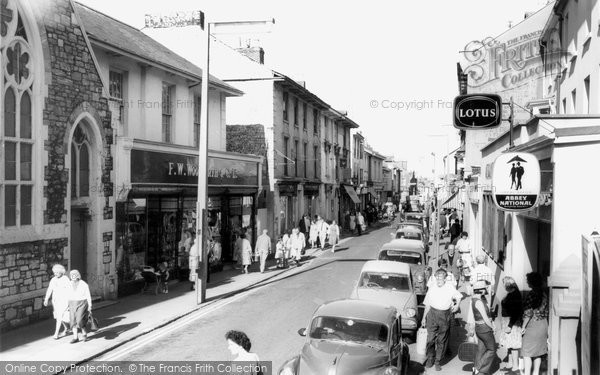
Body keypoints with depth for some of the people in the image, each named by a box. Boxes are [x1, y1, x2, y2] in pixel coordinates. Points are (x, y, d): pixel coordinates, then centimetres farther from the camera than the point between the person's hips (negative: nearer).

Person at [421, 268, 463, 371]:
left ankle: (437, 361, 17)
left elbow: (458, 297, 19)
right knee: (430, 338, -2)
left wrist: (457, 305, 3)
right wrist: (424, 318, 9)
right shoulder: (432, 288, 3)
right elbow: (427, 305, 8)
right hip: (432, 314, 0)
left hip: (445, 316, 0)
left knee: (442, 340, 5)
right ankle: (430, 359, 17)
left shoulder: (450, 288, 1)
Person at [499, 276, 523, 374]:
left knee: (513, 345, -4)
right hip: (507, 321, 10)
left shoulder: (515, 294, -19)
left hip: (512, 322, -10)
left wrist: (510, 326, -22)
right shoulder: (510, 293, 9)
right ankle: (510, 363, 29)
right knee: (509, 344, 17)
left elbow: (516, 312, -22)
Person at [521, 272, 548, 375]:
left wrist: (523, 327, -9)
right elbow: (546, 311, 11)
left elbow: (528, 313, -18)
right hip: (543, 325, 8)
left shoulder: (531, 294, -18)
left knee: (526, 352, 0)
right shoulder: (544, 294, 5)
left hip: (533, 325, -8)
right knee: (538, 351, 16)